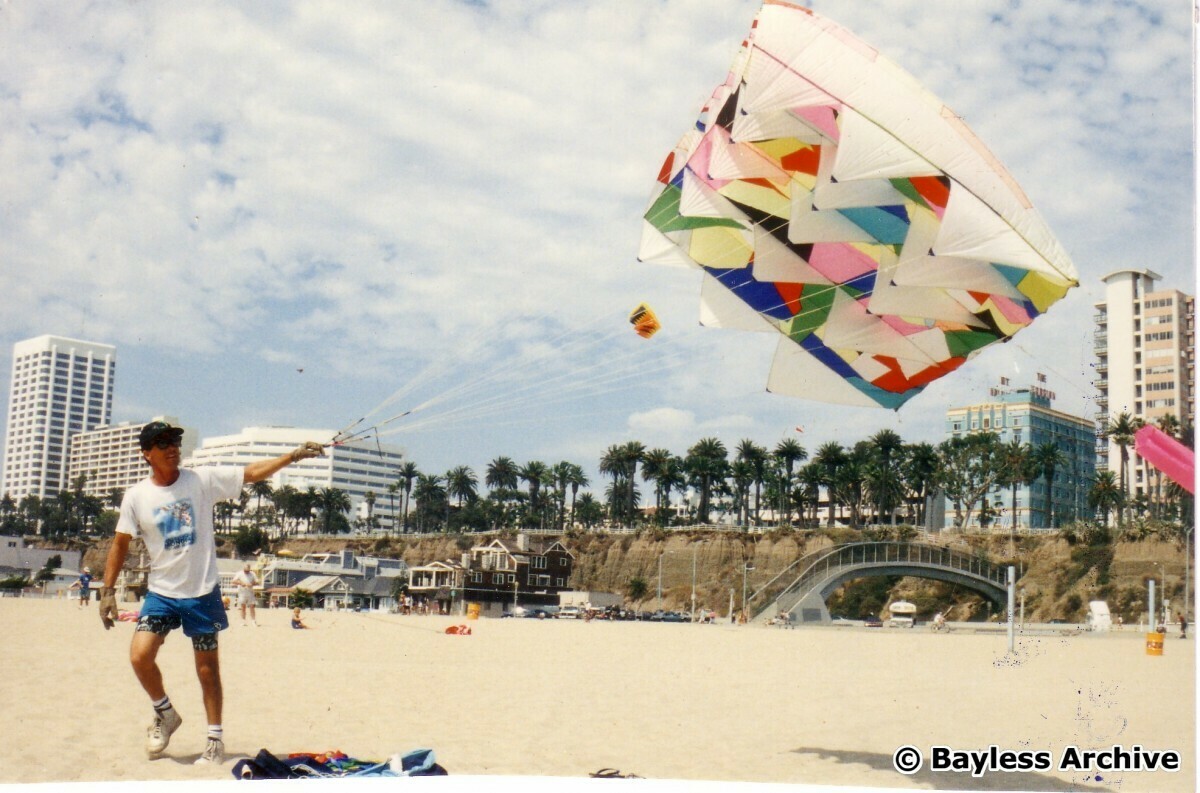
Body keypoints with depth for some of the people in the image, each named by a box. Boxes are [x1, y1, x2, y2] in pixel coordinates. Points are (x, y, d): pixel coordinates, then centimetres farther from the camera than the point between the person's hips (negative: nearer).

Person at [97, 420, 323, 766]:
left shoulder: (202, 480, -5)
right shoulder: (135, 497, -1)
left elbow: (252, 473, -9)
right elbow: (120, 544, 5)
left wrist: (293, 455, -19)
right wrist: (108, 590, 1)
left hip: (203, 592, -1)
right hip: (161, 592, 1)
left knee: (207, 667, 5)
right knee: (140, 655, -13)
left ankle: (215, 739, 18)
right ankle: (166, 714, 15)